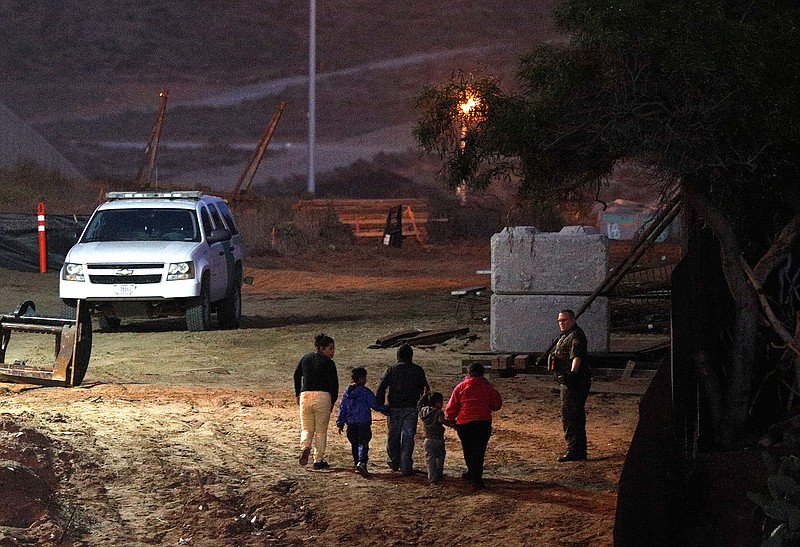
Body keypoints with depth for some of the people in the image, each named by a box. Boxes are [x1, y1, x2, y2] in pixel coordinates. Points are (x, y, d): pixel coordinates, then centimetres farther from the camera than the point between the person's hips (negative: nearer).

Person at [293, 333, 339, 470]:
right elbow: (334, 383, -8)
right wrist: (332, 401, 3)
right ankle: (318, 460, 7)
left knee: (306, 428, 12)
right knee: (321, 431, 7)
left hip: (305, 395, 4)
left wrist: (298, 394, 26)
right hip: (323, 396, -3)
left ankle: (305, 447, -18)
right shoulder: (328, 363, -5)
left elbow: (297, 375, 17)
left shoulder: (306, 358, 11)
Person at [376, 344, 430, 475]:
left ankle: (393, 463, 24)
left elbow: (381, 388, -5)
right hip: (411, 409, 0)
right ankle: (406, 466, -3)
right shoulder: (417, 370, 1)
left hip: (394, 408, 0)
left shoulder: (391, 370, 0)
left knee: (393, 436, 15)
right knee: (408, 437, 2)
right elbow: (425, 389, 5)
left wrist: (380, 405, 1)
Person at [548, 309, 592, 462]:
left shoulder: (576, 336, -14)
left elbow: (577, 356, -29)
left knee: (569, 416, -13)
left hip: (574, 382, -11)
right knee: (577, 416, 15)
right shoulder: (566, 335, 20)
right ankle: (580, 451, 22)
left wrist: (572, 372, -44)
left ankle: (574, 451, -14)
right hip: (568, 381, 11)